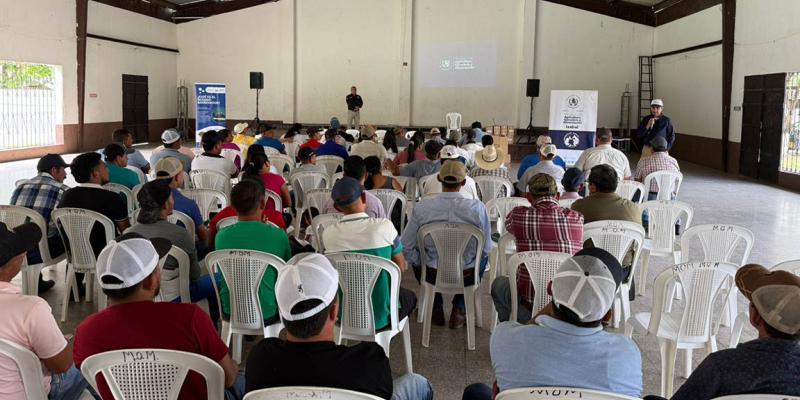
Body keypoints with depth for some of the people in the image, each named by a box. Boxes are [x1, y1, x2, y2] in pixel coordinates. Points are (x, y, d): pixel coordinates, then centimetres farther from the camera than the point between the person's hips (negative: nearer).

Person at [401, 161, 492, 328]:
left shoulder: (421, 207, -16)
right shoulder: (477, 207, -17)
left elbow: (406, 247, -9)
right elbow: (486, 248, -7)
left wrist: (422, 266, 10)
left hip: (432, 276, 1)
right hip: (466, 278, 0)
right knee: (483, 256, 34)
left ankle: (436, 309, 39)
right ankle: (459, 309, 31)